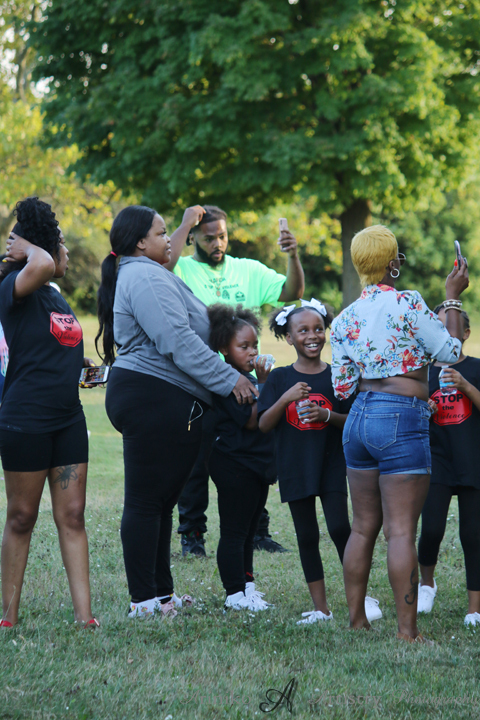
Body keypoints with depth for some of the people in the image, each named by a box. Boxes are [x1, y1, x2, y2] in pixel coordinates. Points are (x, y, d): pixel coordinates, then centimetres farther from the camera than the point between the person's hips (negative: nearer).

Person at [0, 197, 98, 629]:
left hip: (67, 418, 8)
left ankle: (84, 616, 1)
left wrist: (79, 361, 21)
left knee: (72, 517, 2)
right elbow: (41, 265, -33)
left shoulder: (56, 297, 16)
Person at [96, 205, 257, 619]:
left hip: (165, 405, 11)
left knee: (159, 501, 13)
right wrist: (231, 380, -15)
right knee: (147, 501, -6)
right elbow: (179, 343, -20)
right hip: (153, 399, -11)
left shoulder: (142, 274, 23)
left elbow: (174, 339, 25)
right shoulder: (146, 277, -13)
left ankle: (160, 592, 18)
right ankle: (144, 601, -2)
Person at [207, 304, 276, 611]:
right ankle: (235, 593, 0)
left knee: (248, 531, 16)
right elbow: (250, 420, -20)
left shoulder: (250, 379, 14)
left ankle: (247, 584, 24)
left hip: (258, 464, 10)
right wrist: (264, 384, -20)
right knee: (234, 532, -3)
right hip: (235, 464, -10)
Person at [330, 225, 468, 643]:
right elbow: (450, 351, -2)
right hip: (401, 420, -6)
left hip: (359, 418, 7)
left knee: (363, 527, 13)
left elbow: (342, 388, 10)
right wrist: (453, 298, 8)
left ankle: (356, 620, 16)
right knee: (401, 530, -7)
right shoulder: (407, 303, -9)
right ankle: (407, 630, -6)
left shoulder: (345, 320, 8)